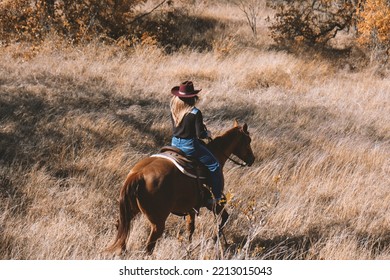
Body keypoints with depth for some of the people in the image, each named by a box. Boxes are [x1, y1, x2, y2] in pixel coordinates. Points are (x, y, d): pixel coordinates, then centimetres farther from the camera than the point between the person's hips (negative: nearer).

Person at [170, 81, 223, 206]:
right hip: (190, 146, -7)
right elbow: (200, 134, -18)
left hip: (175, 144, 7)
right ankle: (217, 197, 6)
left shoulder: (173, 110, -1)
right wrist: (207, 134, 5)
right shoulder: (195, 113, -18)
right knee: (214, 166, 8)